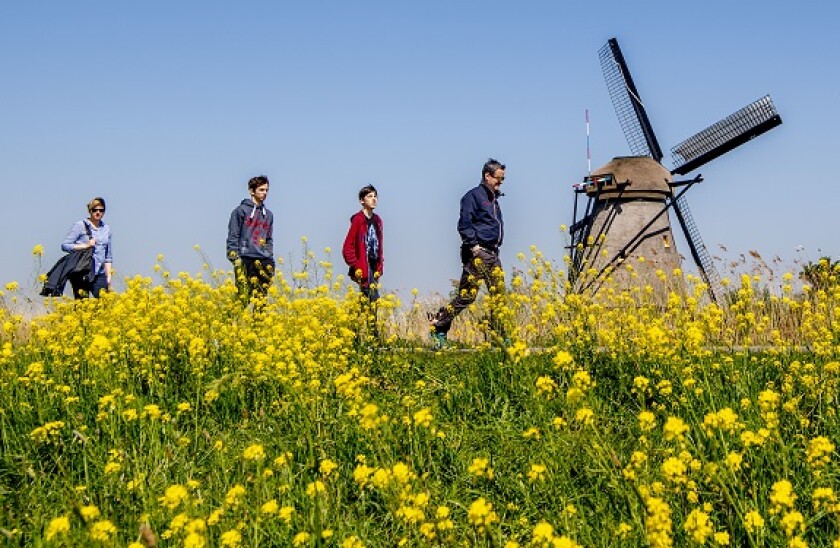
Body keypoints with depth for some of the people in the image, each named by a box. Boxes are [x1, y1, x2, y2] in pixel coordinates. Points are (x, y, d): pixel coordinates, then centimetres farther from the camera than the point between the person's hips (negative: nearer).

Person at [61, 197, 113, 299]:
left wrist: (108, 276, 12)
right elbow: (65, 245, -5)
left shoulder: (106, 229, 15)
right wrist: (85, 245, -15)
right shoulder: (80, 225, 0)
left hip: (99, 275, 4)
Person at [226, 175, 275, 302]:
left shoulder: (269, 214, 19)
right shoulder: (241, 210, 2)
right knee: (243, 295, -11)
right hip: (245, 259, -5)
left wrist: (270, 260, 14)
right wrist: (234, 257, -10)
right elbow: (233, 236, -2)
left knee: (261, 296, 2)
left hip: (263, 261, 5)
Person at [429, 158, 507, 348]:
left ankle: (499, 336, 8)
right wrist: (474, 245, -20)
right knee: (468, 294, -10)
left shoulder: (493, 198, 22)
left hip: (492, 254, 9)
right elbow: (464, 224, -13)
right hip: (477, 253, -9)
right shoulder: (474, 196, -5)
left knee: (498, 293, 4)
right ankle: (438, 323, -1)